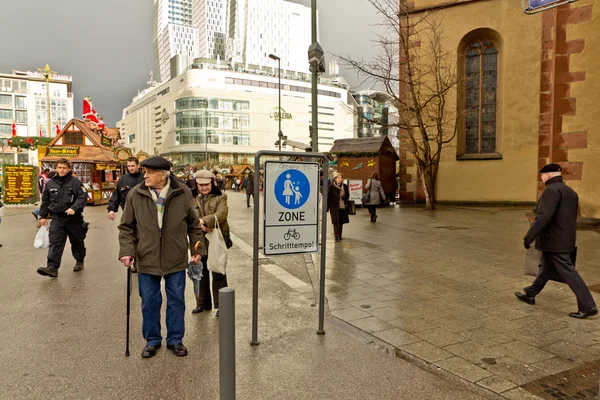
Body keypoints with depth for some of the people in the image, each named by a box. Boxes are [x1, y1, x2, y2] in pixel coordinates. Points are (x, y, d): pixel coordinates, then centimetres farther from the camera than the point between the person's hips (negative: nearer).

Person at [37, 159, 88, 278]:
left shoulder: (75, 182, -6)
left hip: (74, 218, -2)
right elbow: (45, 201, 14)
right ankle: (52, 267, -11)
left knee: (77, 242, 13)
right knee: (55, 243, -7)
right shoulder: (50, 183, 6)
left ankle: (79, 261, 32)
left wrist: (74, 208, -29)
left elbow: (83, 197, -15)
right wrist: (43, 216, 13)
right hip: (57, 218, 2)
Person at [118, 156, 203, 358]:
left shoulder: (183, 193, -5)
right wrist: (127, 251, -8)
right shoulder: (135, 195, -4)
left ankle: (175, 339, 28)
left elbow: (193, 224, 4)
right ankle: (152, 340, 31)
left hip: (175, 259, 0)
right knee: (149, 302, 11)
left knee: (176, 300, 11)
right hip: (147, 259, 1)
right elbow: (126, 227, 2)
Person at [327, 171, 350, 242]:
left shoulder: (345, 186, 6)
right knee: (336, 221, -7)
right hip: (334, 207, -4)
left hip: (343, 207, 4)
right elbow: (328, 197, -4)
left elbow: (347, 195, 17)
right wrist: (327, 207, -7)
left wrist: (344, 197, -7)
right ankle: (337, 236, -5)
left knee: (341, 222, 10)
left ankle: (339, 235, 22)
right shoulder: (331, 187, -5)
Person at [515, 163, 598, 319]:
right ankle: (530, 294, 30)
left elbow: (544, 217, -26)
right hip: (564, 240, 10)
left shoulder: (552, 190, -17)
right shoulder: (570, 192, 14)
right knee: (545, 269, 18)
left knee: (568, 273, -5)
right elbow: (571, 218, 19)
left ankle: (588, 306, -1)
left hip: (554, 242, -10)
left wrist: (529, 237, -23)